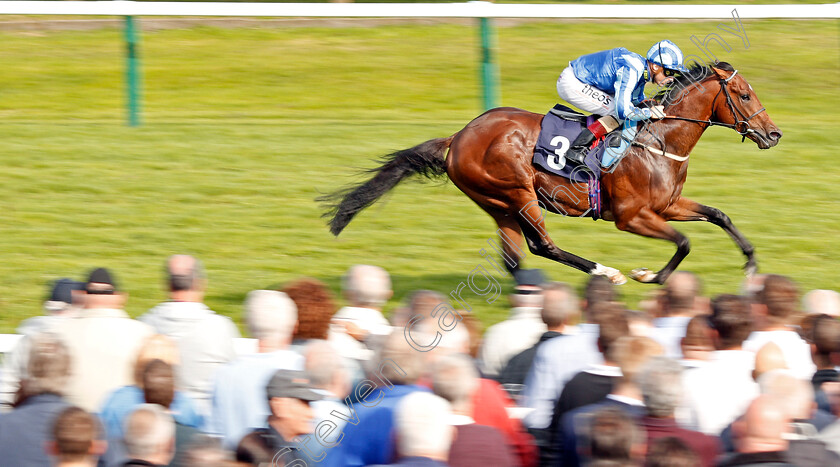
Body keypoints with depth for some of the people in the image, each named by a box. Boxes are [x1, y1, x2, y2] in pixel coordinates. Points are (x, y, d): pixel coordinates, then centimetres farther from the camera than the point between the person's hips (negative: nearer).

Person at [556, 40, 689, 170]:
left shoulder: (642, 70, 4)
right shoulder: (630, 70, -27)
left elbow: (638, 101, 21)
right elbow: (623, 110, -34)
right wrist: (650, 113, -18)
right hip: (571, 84, -10)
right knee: (618, 114, -16)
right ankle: (577, 148, -19)